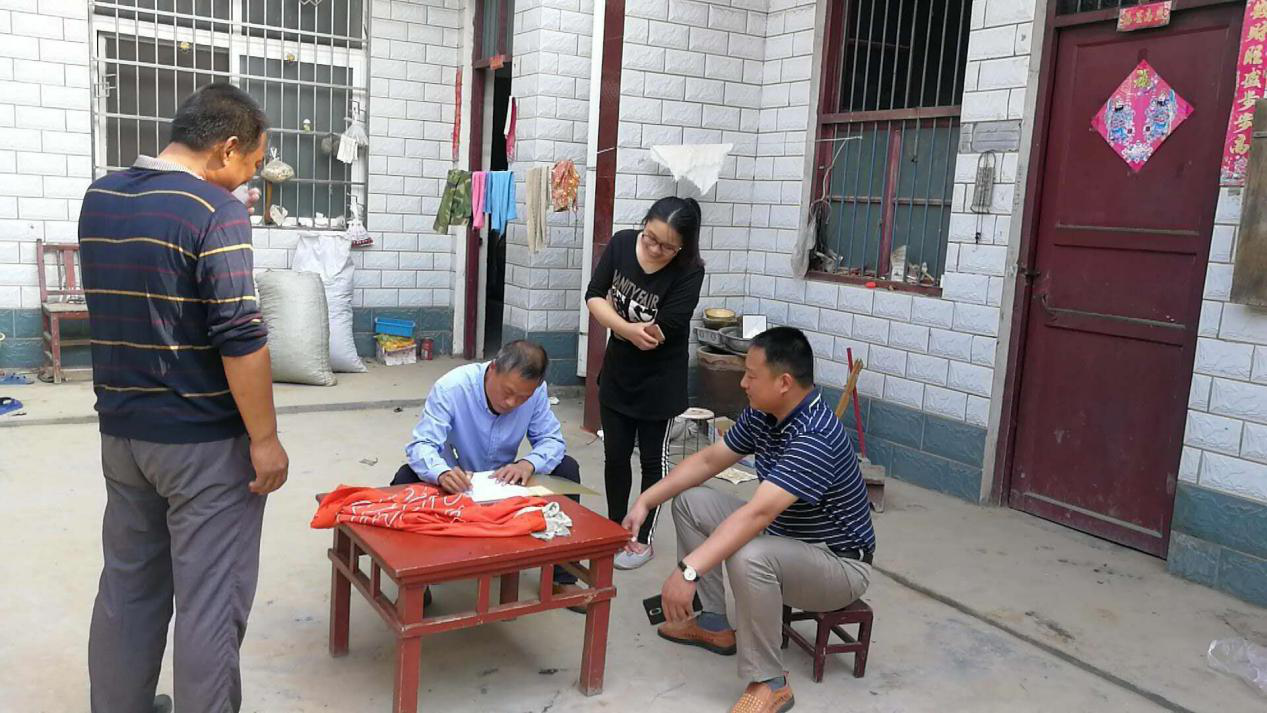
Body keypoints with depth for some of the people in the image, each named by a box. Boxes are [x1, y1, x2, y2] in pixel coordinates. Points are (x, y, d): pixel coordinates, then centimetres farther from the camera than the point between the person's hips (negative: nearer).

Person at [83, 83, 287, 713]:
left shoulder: (97, 197, 8)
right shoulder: (216, 211, -17)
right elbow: (239, 338, -21)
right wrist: (265, 439, -15)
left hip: (122, 430, 8)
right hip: (205, 441, -8)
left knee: (127, 584, 19)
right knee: (211, 600, 3)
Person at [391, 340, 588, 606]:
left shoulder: (536, 391, -19)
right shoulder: (451, 388, -27)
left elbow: (552, 440, -14)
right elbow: (420, 445, -33)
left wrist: (528, 464, -38)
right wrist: (442, 473, -57)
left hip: (504, 482, 3)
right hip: (457, 483, -2)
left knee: (566, 468, -18)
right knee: (407, 478, -32)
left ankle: (561, 577, -9)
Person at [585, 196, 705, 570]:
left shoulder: (689, 271, -22)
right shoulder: (622, 243, -10)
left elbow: (661, 333, -26)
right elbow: (594, 296, -10)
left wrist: (616, 323, -17)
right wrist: (630, 329, -25)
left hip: (659, 381, -4)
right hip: (616, 373, 4)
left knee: (653, 459, 9)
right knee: (615, 456, 14)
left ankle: (644, 539, 24)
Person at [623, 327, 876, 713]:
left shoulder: (813, 439, -33)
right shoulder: (762, 413, -6)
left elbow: (757, 514, -42)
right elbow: (708, 460, 5)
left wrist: (688, 571, -46)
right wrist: (646, 501, -2)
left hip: (839, 564, -9)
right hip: (783, 536, 9)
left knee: (749, 557, -39)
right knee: (690, 501, 5)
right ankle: (715, 624, 14)